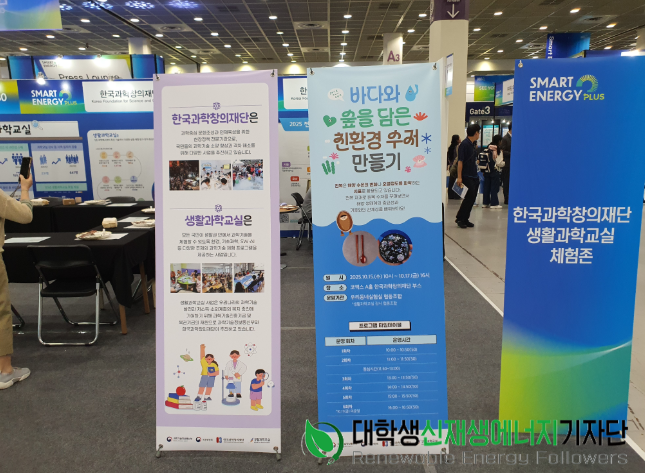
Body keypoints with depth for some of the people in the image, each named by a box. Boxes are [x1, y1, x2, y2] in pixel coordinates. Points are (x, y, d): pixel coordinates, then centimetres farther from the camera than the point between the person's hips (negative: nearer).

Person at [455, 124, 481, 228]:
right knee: (470, 197, -9)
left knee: (472, 198, 9)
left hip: (474, 176, 9)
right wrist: (459, 177, -21)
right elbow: (460, 161, -17)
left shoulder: (473, 144, 13)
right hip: (466, 176, -9)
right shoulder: (464, 144, -13)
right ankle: (460, 218, 2)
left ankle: (465, 219, 16)